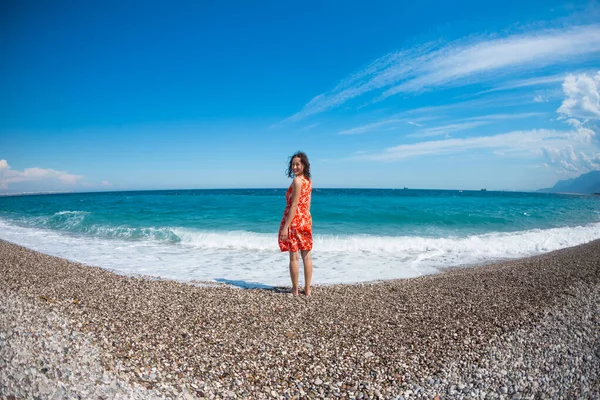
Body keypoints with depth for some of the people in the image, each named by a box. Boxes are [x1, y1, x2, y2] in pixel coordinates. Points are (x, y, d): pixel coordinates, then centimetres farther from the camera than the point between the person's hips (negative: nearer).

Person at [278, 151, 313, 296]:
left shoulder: (297, 180, -15)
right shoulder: (308, 180, 10)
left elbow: (294, 205, -19)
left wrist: (285, 227, -19)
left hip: (294, 220, -8)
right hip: (306, 220, 8)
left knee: (294, 257, 3)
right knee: (306, 256, 10)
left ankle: (295, 289, 13)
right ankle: (307, 289, 18)